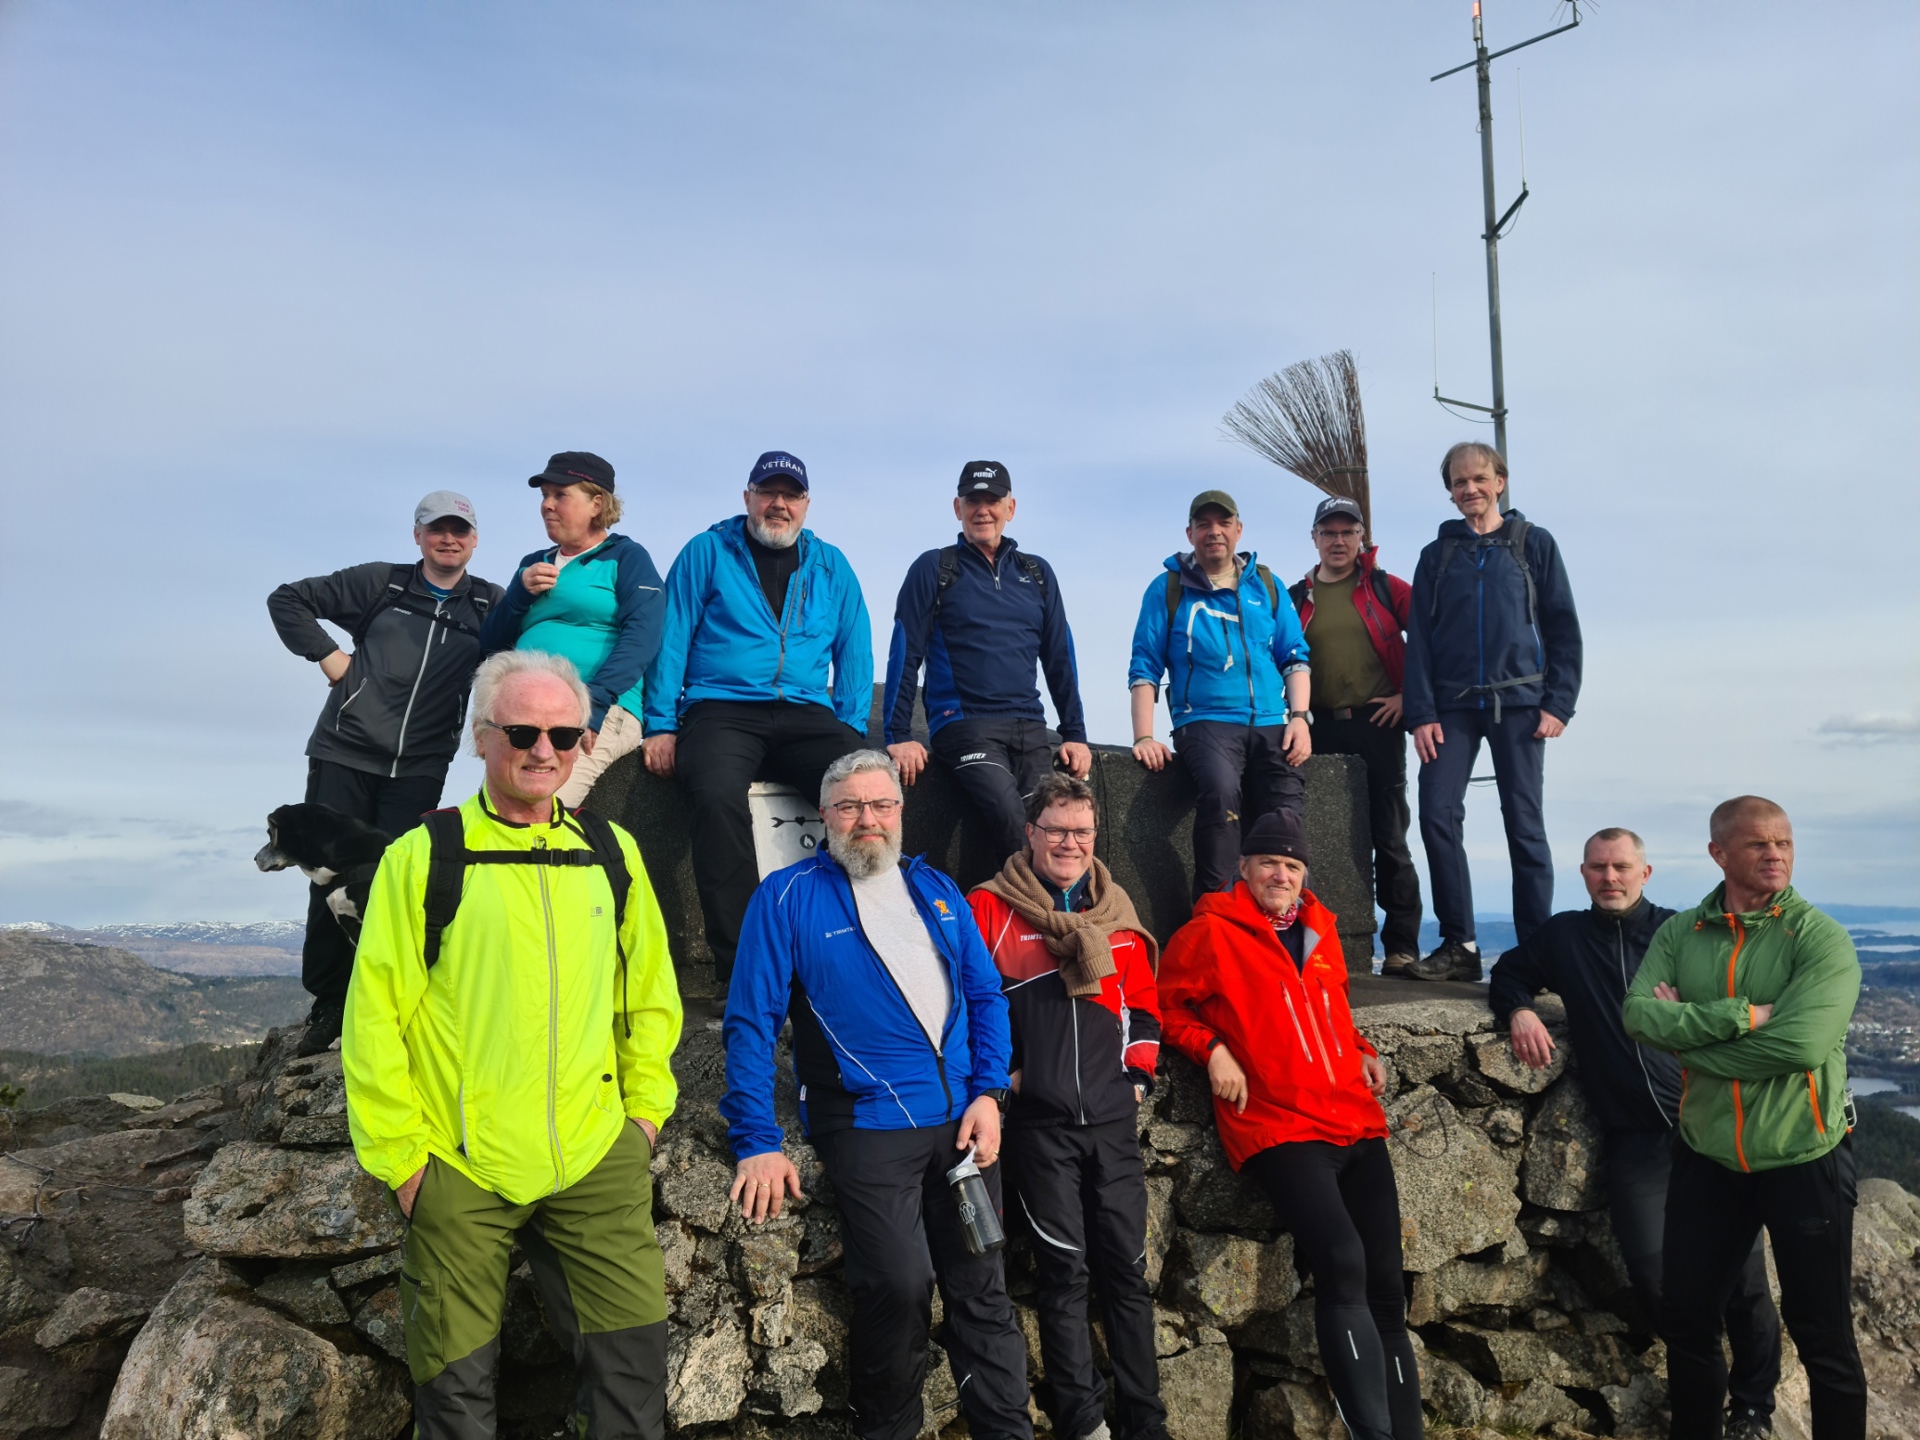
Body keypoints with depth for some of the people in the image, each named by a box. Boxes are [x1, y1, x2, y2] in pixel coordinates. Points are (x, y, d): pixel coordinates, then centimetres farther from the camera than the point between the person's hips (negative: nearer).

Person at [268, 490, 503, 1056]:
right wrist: (326, 654, 1)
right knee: (332, 877, 3)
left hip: (418, 770, 0)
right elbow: (287, 600, 12)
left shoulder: (490, 603, 8)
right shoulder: (381, 583, 6)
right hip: (344, 755, 0)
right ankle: (327, 1004, 18)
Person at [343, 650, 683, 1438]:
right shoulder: (422, 857, -5)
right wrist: (398, 1154, -5)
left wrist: (645, 1105, 8)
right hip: (458, 1168, -2)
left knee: (634, 1356, 6)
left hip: (598, 1164, 3)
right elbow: (375, 1018, -5)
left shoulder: (613, 852, 6)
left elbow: (651, 992, 14)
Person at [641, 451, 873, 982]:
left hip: (805, 714, 2)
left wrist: (853, 730, 5)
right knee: (717, 794, -36)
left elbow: (854, 653, 19)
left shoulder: (831, 566, 19)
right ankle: (739, 956, -30)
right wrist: (661, 725, -2)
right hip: (722, 710, -2)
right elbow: (671, 639, 6)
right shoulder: (707, 552, 11)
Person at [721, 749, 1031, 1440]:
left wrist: (989, 1094, -1)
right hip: (867, 1125, -4)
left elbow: (986, 994, 12)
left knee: (982, 1285, 8)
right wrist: (757, 1142, -12)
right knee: (899, 1287, -11)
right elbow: (752, 1021, -5)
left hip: (962, 1121, 5)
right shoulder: (789, 896, -1)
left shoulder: (935, 889, 12)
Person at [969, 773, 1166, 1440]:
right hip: (1039, 1121, -4)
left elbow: (1144, 1004, 18)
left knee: (1127, 1266, 7)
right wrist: (997, 1071, -6)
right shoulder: (989, 909, -3)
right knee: (1065, 1269, 1)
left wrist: (1139, 1073, 8)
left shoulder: (1116, 910, 12)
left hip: (1113, 1116, 4)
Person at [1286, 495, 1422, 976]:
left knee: (1389, 836, 0)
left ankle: (1401, 947, 6)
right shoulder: (1296, 599, 10)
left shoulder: (1385, 588, 3)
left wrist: (1411, 693, -3)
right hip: (1322, 728, 3)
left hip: (1378, 723, -3)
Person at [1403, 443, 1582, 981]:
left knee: (1525, 824, -1)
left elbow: (1564, 628, 6)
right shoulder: (1436, 556, 13)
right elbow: (1419, 639, 8)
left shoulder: (1535, 544, 9)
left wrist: (1558, 704, -5)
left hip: (1518, 703, -2)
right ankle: (1458, 946, 0)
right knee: (1437, 815, -8)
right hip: (1453, 707, 2)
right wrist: (1421, 714, -3)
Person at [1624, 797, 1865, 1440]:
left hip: (1804, 1159, -3)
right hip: (1707, 1156, 4)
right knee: (1686, 1320, 14)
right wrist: (1739, 1014, -25)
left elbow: (1802, 1043, -26)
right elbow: (1639, 1014, -14)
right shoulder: (1678, 934, 0)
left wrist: (1686, 1032, -17)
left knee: (1822, 1335, 10)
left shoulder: (1820, 937, -12)